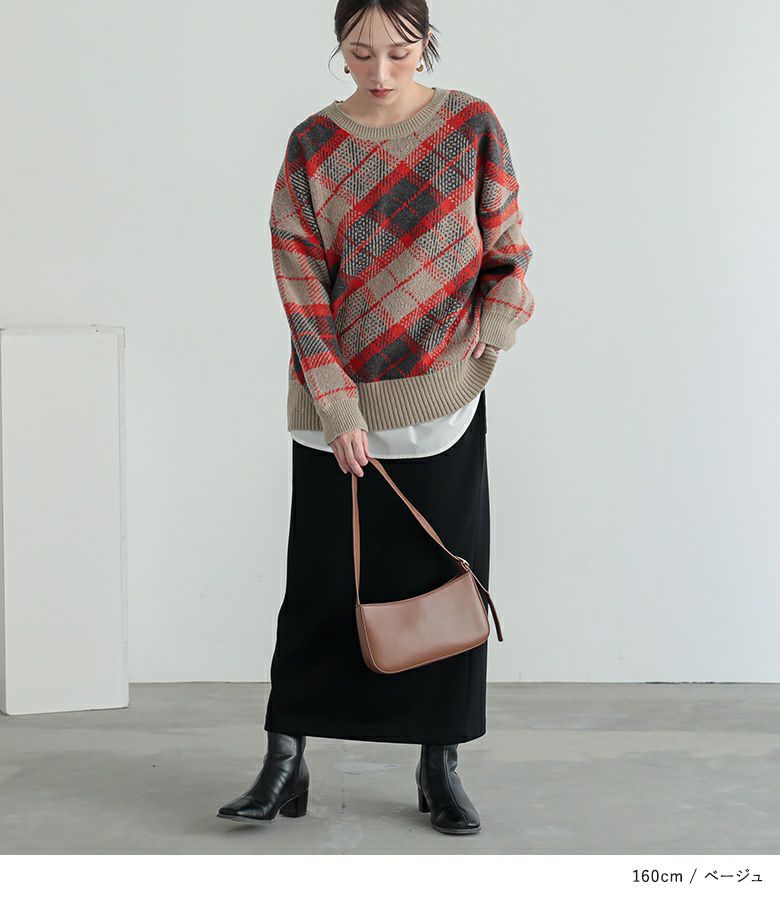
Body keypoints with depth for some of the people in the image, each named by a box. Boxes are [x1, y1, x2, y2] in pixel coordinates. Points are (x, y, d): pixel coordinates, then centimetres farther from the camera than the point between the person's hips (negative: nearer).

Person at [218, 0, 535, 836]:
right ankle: (285, 764, 13)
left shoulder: (473, 127, -1)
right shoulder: (312, 146, -2)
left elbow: (507, 250, 7)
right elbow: (300, 282, -6)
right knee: (319, 581, 4)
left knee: (447, 577, 5)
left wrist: (485, 340, -5)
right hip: (337, 406, 0)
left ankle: (440, 766, 17)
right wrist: (337, 405, -12)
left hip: (443, 399, 1)